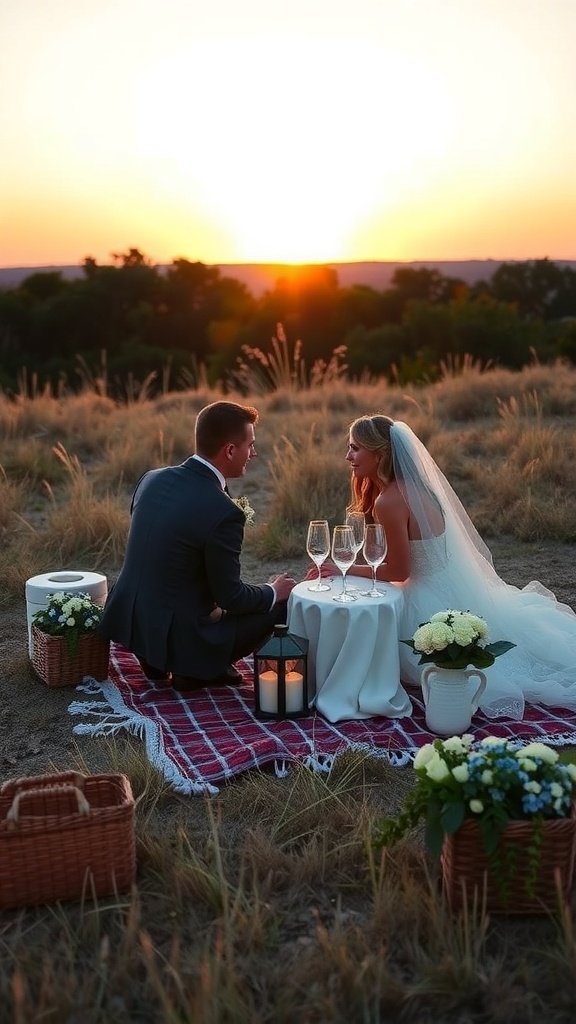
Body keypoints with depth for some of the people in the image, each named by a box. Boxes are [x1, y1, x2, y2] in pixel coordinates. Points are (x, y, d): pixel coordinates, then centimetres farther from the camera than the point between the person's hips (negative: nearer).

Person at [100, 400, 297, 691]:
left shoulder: (152, 478, -1)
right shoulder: (223, 512, -22)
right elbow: (229, 596, -14)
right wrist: (274, 591, 7)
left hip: (126, 619, 8)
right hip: (177, 637, -7)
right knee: (279, 606, 5)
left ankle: (156, 660, 19)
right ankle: (194, 670, 6)